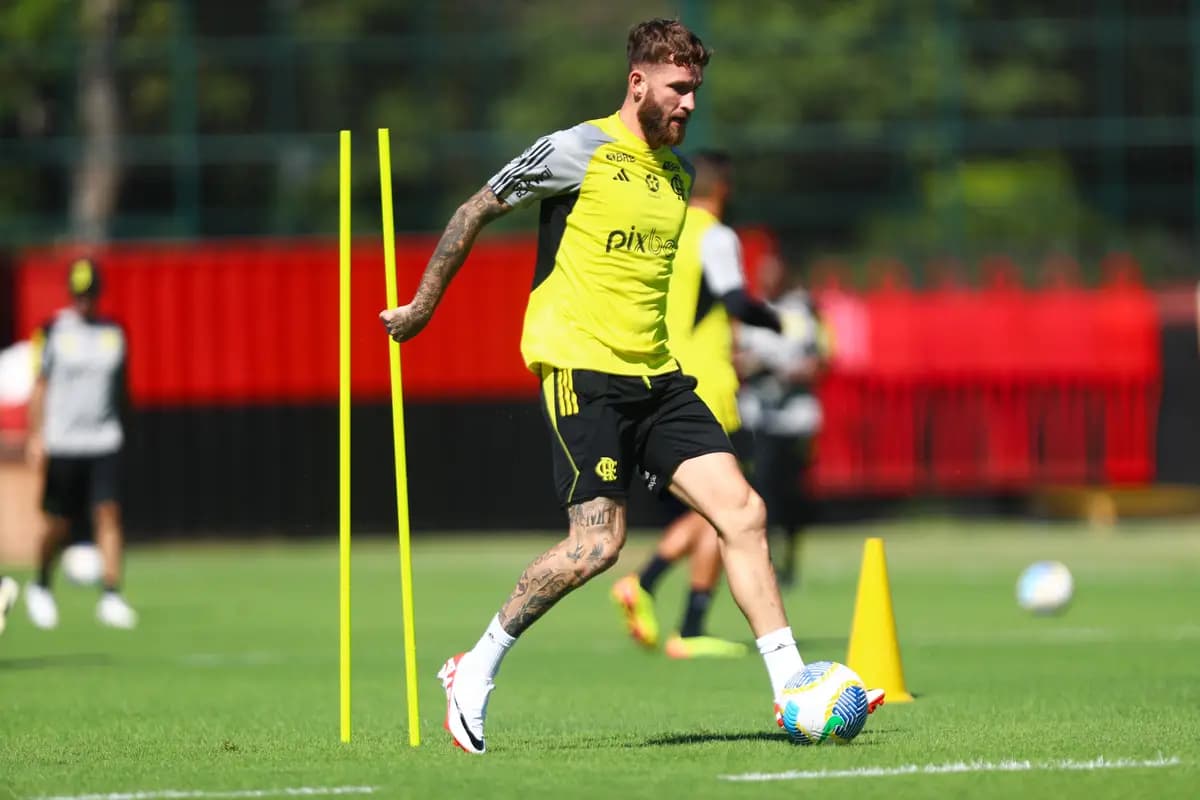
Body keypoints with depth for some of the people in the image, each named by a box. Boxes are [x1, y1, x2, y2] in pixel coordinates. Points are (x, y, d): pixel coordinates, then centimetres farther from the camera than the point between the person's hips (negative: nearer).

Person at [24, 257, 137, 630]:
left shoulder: (113, 333, 8)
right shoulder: (54, 331, -2)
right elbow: (40, 386, -2)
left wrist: (118, 426, 20)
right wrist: (36, 437, -9)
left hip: (104, 441, 2)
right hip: (62, 442, -2)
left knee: (108, 514, -10)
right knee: (57, 524, 4)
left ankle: (111, 597, -10)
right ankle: (40, 587, 28)